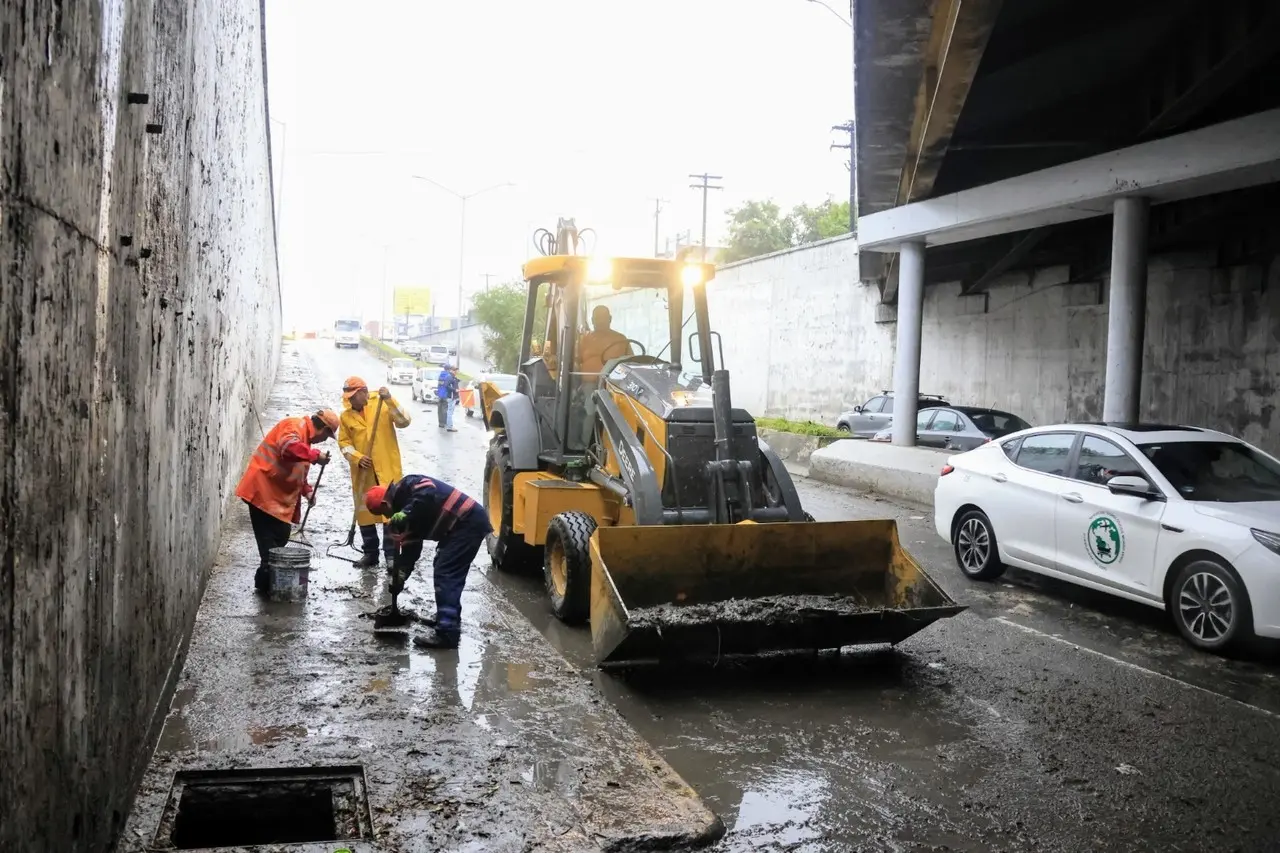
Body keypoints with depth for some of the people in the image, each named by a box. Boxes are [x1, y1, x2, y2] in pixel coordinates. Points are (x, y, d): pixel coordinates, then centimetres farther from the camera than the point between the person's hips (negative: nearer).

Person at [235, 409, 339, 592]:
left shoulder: (305, 437, 19)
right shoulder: (296, 426, -12)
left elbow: (296, 472, 25)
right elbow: (288, 447, -34)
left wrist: (307, 491, 10)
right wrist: (316, 455, -25)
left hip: (278, 495, 10)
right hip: (263, 490, -10)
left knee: (281, 535, 12)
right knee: (270, 539, -7)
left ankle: (270, 578, 21)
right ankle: (267, 582, -2)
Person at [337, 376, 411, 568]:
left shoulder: (384, 406, -2)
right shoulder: (346, 416, 6)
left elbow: (404, 421, -14)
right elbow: (344, 442, 6)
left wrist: (389, 400, -24)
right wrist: (357, 458, -11)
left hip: (387, 470, -3)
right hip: (362, 473, 4)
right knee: (364, 512, 9)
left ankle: (392, 554, 1)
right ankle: (370, 553, 21)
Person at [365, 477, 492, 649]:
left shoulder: (405, 486, -7)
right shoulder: (403, 501, 21)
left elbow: (429, 492, -30)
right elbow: (410, 545, 20)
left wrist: (406, 513, -29)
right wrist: (400, 575, 16)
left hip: (468, 522, -11)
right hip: (461, 524, 11)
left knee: (445, 574, -11)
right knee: (444, 571, 23)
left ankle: (446, 633, -12)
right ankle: (447, 618, 36)